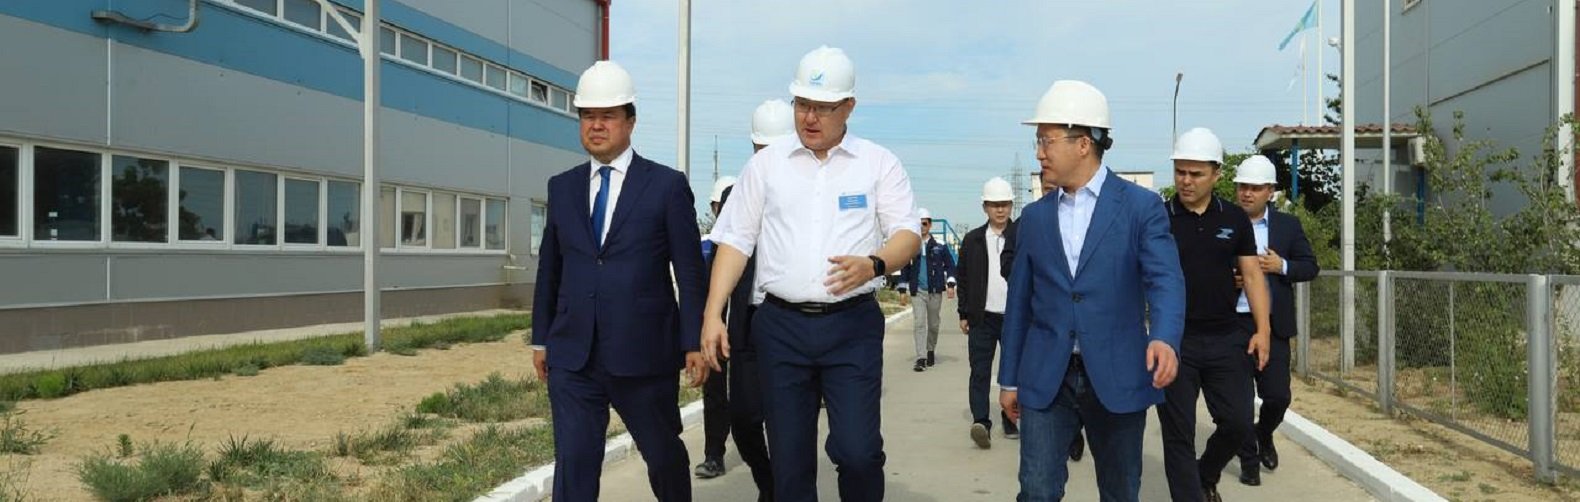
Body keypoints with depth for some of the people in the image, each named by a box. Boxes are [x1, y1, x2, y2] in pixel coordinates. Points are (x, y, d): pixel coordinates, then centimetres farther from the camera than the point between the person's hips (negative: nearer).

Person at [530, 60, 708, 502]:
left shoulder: (667, 185, -3)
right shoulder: (562, 187, 10)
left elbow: (690, 272, -4)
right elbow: (549, 267, 15)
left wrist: (695, 342, -9)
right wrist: (541, 337, 14)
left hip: (644, 353, -3)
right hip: (572, 355, 3)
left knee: (663, 453, 14)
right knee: (573, 464, 0)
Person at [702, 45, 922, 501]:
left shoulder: (879, 163, 4)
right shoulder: (766, 163, 9)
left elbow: (908, 234, -1)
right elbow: (736, 241, 8)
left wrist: (873, 265, -23)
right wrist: (712, 314, -1)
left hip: (852, 325, -2)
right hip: (781, 323, 2)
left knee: (857, 450, -9)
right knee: (789, 458, 7)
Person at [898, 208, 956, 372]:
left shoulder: (940, 245, 1)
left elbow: (949, 265, 6)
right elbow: (905, 268, 10)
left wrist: (950, 284, -4)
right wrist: (903, 289, 9)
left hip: (935, 291, 0)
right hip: (918, 291, 0)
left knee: (933, 324, 11)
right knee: (919, 323, -10)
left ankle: (931, 351, 33)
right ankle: (921, 359, -13)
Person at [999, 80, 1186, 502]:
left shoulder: (1141, 206, -2)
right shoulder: (1034, 217, 9)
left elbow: (1165, 279, -14)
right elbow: (1020, 301, 12)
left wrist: (1164, 338, -34)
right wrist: (1009, 377, 12)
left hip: (1117, 377, -2)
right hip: (1045, 378, 2)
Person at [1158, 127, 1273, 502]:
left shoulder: (1235, 218, 5)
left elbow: (1252, 275, 8)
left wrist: (1262, 330, -1)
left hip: (1227, 339, 3)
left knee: (1238, 422, 4)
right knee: (1178, 433, 2)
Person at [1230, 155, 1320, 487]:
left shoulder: (1288, 225, 5)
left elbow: (1311, 267, 6)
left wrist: (1281, 266, -12)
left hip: (1273, 324, 1)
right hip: (1232, 324, -1)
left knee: (1278, 395, 1)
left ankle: (1264, 435, 33)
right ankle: (1248, 459, 20)